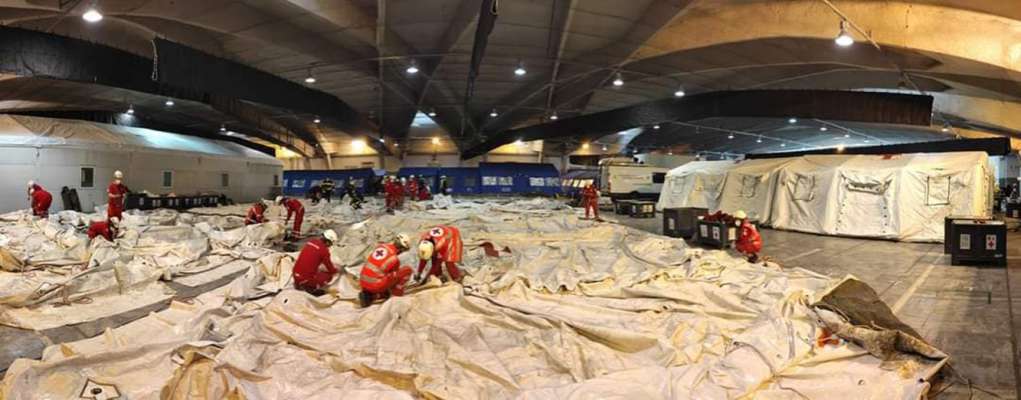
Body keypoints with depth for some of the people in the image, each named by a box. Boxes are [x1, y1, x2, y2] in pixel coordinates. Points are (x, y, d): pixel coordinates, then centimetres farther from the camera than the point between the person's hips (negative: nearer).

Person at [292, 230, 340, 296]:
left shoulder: (310, 242, 8)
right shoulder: (324, 249, -12)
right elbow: (331, 270, -1)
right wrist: (336, 270, 20)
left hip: (296, 277, 7)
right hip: (306, 279, -7)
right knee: (329, 275, 11)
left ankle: (299, 284, 17)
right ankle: (311, 288, -1)